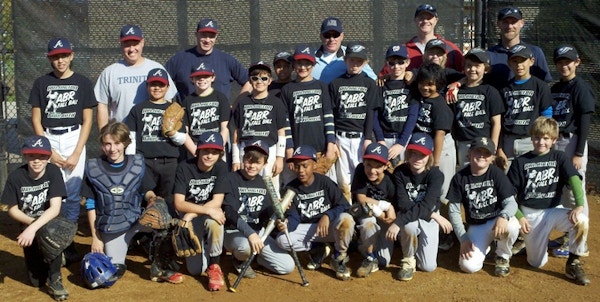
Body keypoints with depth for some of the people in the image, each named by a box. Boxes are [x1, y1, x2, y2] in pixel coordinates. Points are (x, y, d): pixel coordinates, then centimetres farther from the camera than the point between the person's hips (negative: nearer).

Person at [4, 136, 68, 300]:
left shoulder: (53, 171, -18)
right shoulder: (16, 177, -15)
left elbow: (55, 208, -26)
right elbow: (12, 210, -5)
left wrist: (34, 227, -39)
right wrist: (32, 224, -21)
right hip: (29, 227, 1)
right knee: (37, 280, -2)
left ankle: (54, 277, -16)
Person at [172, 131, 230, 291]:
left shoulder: (221, 167, -10)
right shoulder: (184, 167, -14)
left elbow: (217, 202, -14)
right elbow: (179, 203, -20)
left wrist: (192, 214, -24)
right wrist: (207, 210, -32)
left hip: (209, 216, 0)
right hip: (188, 220, 0)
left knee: (213, 222, -39)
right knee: (196, 269, -10)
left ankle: (214, 266, -16)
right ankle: (200, 248, 26)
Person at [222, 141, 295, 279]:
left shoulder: (264, 183, 8)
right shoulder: (231, 179, -10)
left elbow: (265, 216, 3)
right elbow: (230, 213, -21)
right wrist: (250, 233, -33)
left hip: (258, 231, 6)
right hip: (233, 231, -5)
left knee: (288, 266, -7)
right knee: (246, 246, -41)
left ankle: (254, 255, 18)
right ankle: (239, 260, -4)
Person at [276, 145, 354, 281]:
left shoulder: (325, 182, -11)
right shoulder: (291, 188, -6)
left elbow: (345, 206, -14)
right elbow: (293, 217, -11)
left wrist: (327, 216, -31)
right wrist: (287, 224, -35)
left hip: (330, 226, -2)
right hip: (307, 230, 2)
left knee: (346, 219, -35)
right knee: (282, 240, -25)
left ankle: (339, 258, -9)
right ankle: (317, 250, 2)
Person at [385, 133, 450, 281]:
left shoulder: (435, 175, -19)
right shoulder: (400, 172, -14)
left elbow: (426, 206, -30)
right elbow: (403, 204, -22)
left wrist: (398, 222, -40)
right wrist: (434, 215, -30)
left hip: (428, 220, 0)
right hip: (408, 219, 0)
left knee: (428, 266, -12)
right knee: (410, 226, -38)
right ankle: (408, 260, -8)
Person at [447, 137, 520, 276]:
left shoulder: (497, 173, -11)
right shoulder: (460, 178, -8)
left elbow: (511, 202, -16)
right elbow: (454, 210, -3)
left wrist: (503, 216, -40)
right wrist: (463, 239, -9)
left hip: (497, 221, -1)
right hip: (476, 227, 1)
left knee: (511, 226, -38)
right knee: (469, 266, -20)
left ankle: (503, 256, -3)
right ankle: (484, 246, 18)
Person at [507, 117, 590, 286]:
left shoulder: (559, 158, 2)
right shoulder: (520, 162, 0)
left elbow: (574, 180, -13)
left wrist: (579, 205, -30)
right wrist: (519, 216, -12)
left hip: (554, 210, 1)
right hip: (530, 215, -1)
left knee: (582, 220, -31)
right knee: (537, 263, -2)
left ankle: (573, 264, -11)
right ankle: (528, 242, 33)